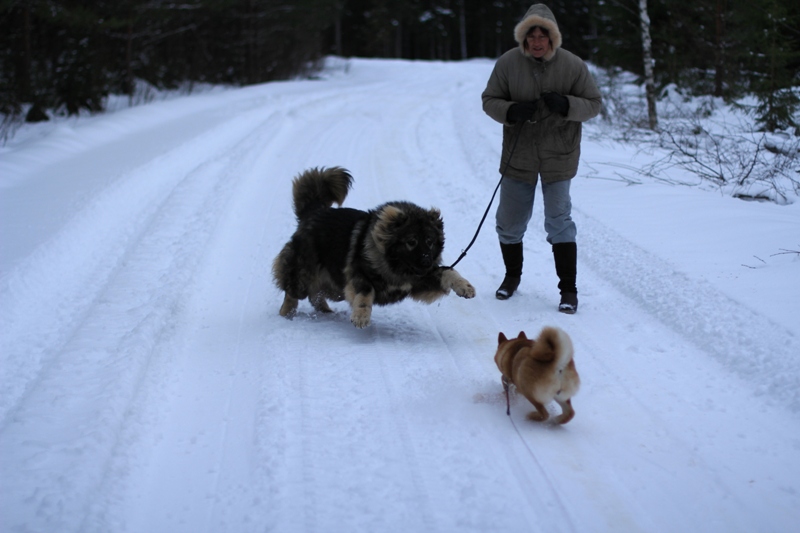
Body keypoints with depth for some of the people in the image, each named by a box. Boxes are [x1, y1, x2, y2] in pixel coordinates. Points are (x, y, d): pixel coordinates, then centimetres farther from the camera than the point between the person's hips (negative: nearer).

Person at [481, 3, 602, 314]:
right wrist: (511, 111, -22)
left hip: (558, 157, -2)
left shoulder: (572, 65, -10)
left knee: (559, 222, -4)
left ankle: (568, 290, 6)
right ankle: (512, 276, 37)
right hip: (518, 155, 2)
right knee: (509, 223, 13)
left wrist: (566, 105, -23)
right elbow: (489, 100, -1)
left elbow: (594, 104, -3)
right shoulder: (508, 63, -8)